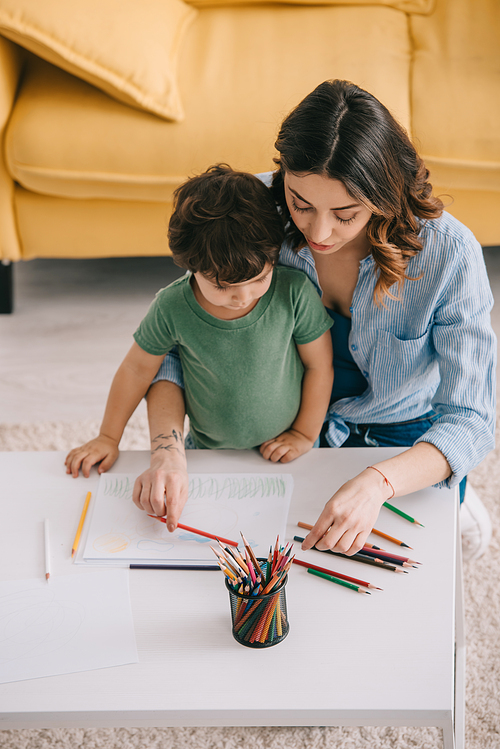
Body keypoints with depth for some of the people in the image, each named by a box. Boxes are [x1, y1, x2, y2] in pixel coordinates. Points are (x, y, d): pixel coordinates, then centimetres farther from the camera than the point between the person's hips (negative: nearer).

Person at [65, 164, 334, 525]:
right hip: (207, 452, -1)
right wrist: (109, 438, 6)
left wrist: (305, 434, -1)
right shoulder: (172, 307, -19)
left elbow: (320, 365, -7)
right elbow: (138, 367, -2)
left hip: (281, 455, 1)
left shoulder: (295, 292, -21)